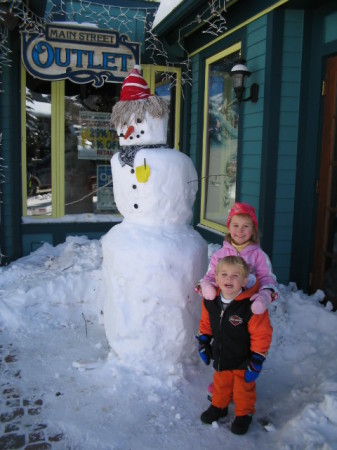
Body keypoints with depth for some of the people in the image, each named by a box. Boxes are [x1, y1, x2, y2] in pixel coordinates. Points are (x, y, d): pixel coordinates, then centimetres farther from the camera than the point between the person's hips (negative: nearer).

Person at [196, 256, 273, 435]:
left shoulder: (252, 306, -31)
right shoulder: (210, 302, -13)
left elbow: (262, 335, -24)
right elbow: (206, 323, 6)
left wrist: (256, 362, -20)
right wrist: (203, 343, 7)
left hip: (243, 361, -4)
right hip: (221, 359, 5)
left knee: (244, 389, 17)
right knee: (220, 384, 25)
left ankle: (244, 415, 41)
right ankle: (219, 407, 50)